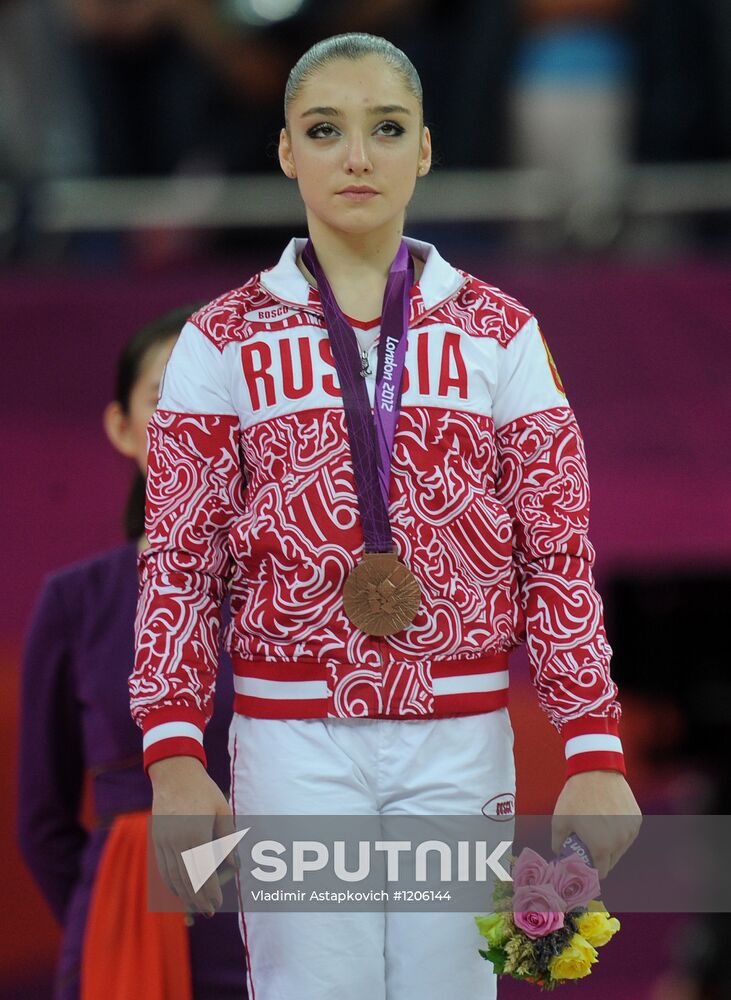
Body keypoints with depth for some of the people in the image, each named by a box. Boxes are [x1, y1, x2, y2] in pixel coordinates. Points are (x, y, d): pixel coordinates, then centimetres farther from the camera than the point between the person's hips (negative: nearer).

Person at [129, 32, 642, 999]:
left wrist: (595, 752, -3)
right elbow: (180, 566, 3)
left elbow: (560, 555, 4)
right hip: (292, 739, -1)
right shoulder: (225, 341, 5)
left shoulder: (500, 334, 6)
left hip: (461, 739, 1)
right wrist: (174, 759, -6)